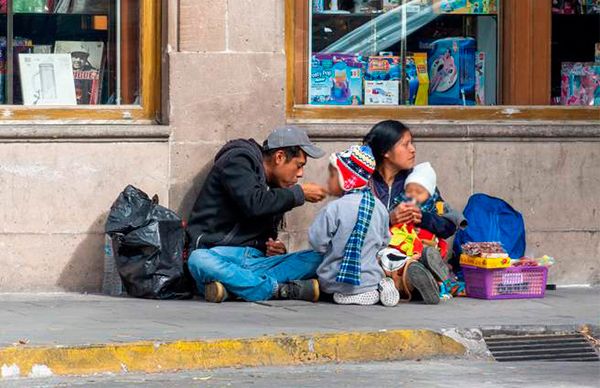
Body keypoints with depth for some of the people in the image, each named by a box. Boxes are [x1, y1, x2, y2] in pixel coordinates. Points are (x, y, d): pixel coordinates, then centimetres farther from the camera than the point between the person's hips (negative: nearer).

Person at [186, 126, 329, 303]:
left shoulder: (275, 188, 23)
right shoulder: (238, 161, 0)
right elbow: (254, 204, -17)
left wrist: (274, 248, 5)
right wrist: (300, 193, -7)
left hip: (255, 261, 6)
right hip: (218, 254, -6)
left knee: (318, 259, -15)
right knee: (199, 261, -41)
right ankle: (283, 289, -44)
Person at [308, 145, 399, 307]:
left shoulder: (333, 209, -17)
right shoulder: (379, 207, 0)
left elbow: (318, 243, -12)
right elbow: (384, 242, 11)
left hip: (336, 280, -5)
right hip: (370, 278, 5)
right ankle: (377, 289, 0)